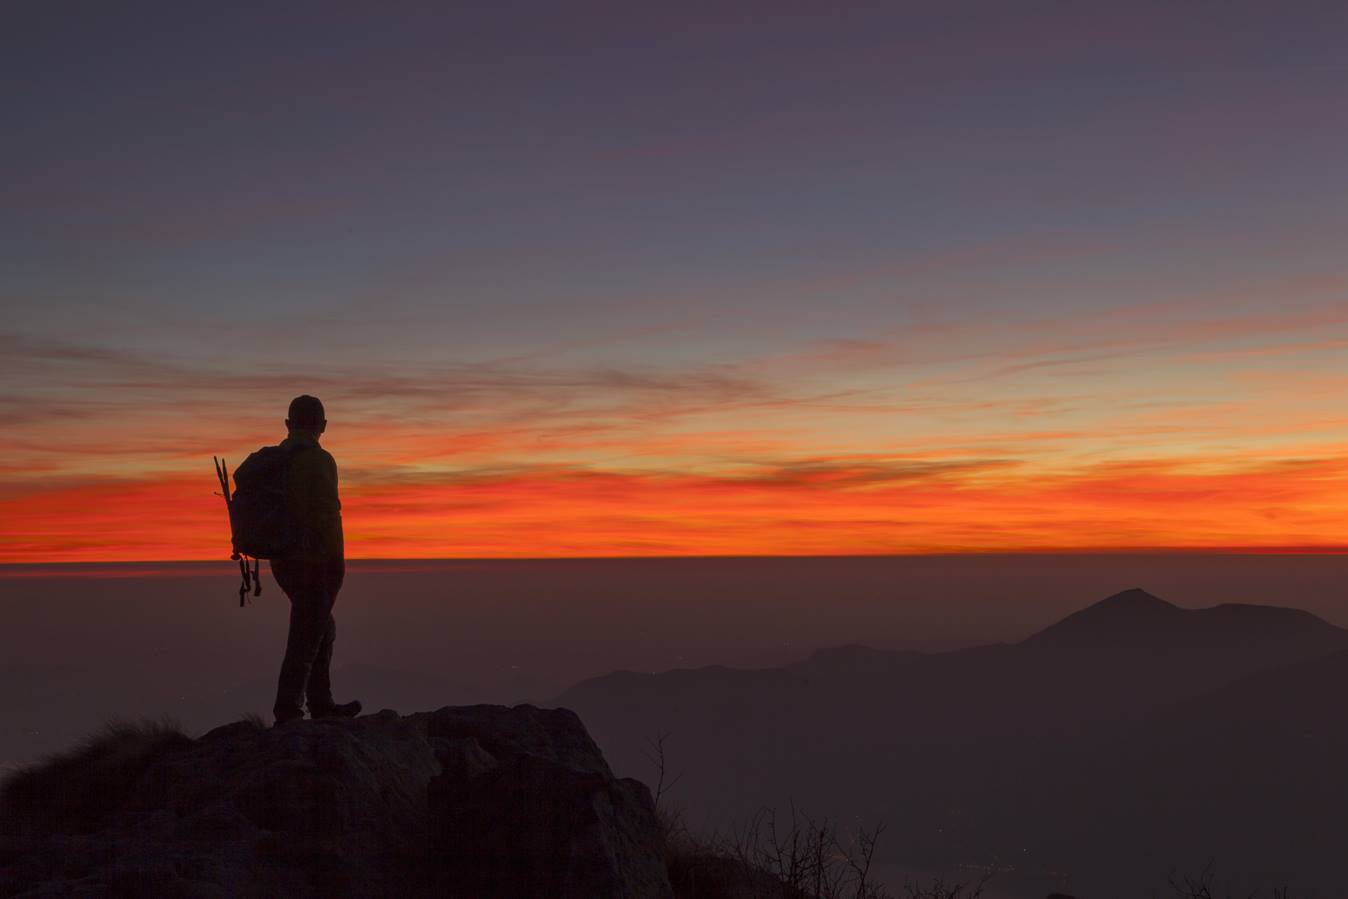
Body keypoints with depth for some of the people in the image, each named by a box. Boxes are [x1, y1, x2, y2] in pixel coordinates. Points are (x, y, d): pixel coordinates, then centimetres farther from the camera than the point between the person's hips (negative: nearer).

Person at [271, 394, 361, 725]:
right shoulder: (319, 461, -13)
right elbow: (328, 515, -18)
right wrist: (337, 564, -14)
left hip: (281, 560, 8)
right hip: (313, 561, -8)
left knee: (323, 627, 19)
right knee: (306, 636, -3)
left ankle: (321, 704, 24)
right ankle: (287, 712, -4)